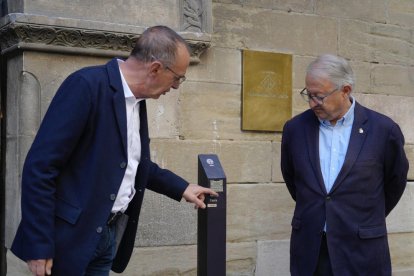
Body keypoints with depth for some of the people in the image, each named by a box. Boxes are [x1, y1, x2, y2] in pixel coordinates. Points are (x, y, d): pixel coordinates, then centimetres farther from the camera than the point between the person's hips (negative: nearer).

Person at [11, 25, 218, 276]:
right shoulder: (87, 85, -17)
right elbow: (40, 166, -19)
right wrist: (39, 245, -20)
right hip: (71, 235, -8)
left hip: (111, 233, 8)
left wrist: (181, 188, 19)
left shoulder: (137, 99, 9)